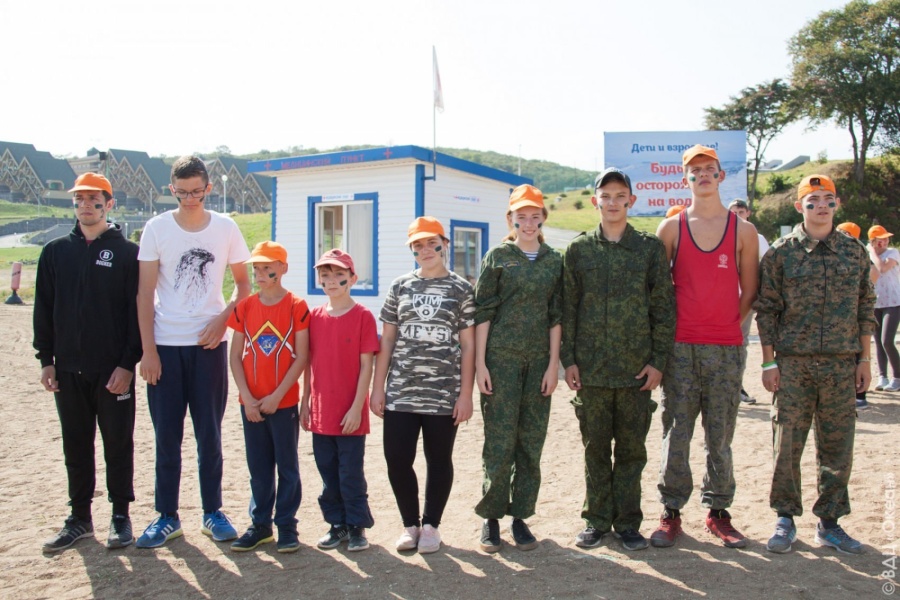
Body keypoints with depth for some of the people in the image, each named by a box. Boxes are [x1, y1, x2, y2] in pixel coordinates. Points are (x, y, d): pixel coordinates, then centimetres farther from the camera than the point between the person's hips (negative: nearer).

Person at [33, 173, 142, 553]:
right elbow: (44, 310, 10)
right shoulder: (55, 252, 9)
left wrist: (129, 362, -12)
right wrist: (46, 359, 3)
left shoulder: (127, 252, -3)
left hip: (114, 370, -4)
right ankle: (79, 518, 24)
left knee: (118, 444, 5)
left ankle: (121, 516, 18)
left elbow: (138, 310, -6)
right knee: (75, 446, 12)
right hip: (68, 369, 4)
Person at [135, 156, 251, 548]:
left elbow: (244, 283, 10)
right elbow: (145, 292, -1)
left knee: (209, 434, 7)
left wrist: (224, 318, -8)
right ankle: (167, 516, 17)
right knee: (166, 435, 5)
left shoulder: (225, 228, 2)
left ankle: (212, 512, 20)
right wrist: (148, 350, -6)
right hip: (165, 345, 0)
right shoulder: (157, 228, 0)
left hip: (209, 343, 0)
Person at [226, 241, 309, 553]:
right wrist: (247, 398, -6)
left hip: (284, 402, -3)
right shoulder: (244, 307, 4)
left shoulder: (296, 306, -6)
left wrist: (276, 396, -13)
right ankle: (260, 524, 24)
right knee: (258, 466, 12)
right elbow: (236, 356, 4)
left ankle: (286, 525, 17)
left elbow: (301, 357, -9)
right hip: (251, 403, 3)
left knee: (287, 465, 7)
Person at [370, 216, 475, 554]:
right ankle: (410, 524, 21)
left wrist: (466, 394, -5)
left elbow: (468, 345, 1)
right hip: (400, 393, 2)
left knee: (439, 460, 8)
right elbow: (387, 340, 9)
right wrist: (378, 387, 4)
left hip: (444, 395, -2)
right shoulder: (400, 287, 10)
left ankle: (431, 525, 24)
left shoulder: (461, 289, 3)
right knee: (396, 459, 2)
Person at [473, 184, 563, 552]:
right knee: (500, 439, -3)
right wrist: (480, 363, -6)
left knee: (532, 441, 5)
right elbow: (483, 312, 0)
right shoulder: (497, 257, 3)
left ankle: (520, 517, 17)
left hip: (539, 359, 3)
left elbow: (556, 315, 8)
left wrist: (553, 364, 1)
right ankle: (491, 517, 11)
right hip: (500, 357, -3)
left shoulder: (554, 261, 10)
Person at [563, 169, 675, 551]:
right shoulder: (579, 249, 6)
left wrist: (658, 360, -3)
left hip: (637, 368, 0)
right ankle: (596, 520, 21)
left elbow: (664, 307, 3)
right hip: (591, 368, 1)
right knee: (595, 448, 9)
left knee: (632, 449, 8)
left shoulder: (651, 247, 3)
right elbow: (568, 308, 6)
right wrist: (568, 359, 0)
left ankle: (628, 522, 20)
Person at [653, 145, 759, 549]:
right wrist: (667, 327, 3)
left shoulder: (743, 230, 7)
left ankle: (718, 512, 20)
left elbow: (749, 290, 11)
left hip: (726, 348, 1)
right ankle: (671, 512, 12)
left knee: (720, 435, 7)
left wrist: (728, 322, 3)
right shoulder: (670, 228, 6)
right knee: (676, 433, 2)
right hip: (680, 347, 0)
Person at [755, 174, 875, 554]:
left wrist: (864, 358, 7)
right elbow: (766, 309, -1)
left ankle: (829, 522, 20)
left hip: (842, 364, 3)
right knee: (787, 444, 1)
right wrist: (768, 361, -5)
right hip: (793, 364, -2)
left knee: (837, 446, 7)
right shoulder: (781, 252, 1)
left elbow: (865, 307, 12)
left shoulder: (855, 252, 9)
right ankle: (785, 518, 15)